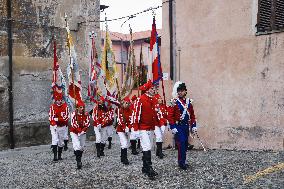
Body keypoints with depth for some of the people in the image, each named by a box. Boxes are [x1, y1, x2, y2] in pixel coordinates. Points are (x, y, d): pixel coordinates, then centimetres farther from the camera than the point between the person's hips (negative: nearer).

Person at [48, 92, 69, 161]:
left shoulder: (65, 106, -6)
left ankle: (59, 155, 27)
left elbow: (66, 117, -11)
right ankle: (55, 156, -13)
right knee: (55, 141, -14)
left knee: (61, 142, 12)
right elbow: (51, 117, -14)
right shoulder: (52, 107, -7)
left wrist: (57, 119, -18)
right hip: (54, 127, -2)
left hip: (62, 127, 2)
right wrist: (54, 125, -26)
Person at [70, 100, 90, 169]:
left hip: (83, 133, 4)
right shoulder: (74, 114, -14)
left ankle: (79, 159, 34)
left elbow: (88, 123, -9)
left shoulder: (86, 114, -5)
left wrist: (83, 130, -21)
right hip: (74, 132, -4)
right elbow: (73, 124, -19)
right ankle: (78, 162, -16)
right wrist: (79, 130, -25)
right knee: (77, 146, -18)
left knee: (82, 147, 14)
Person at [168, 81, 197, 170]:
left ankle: (182, 162, 23)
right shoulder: (174, 102, -8)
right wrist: (173, 127, -16)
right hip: (178, 127, -6)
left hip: (186, 126, 6)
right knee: (181, 144, -12)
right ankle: (181, 163, -3)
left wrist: (193, 126, 10)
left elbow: (192, 115, 15)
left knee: (185, 144, 11)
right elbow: (170, 115, -11)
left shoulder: (188, 101, 10)